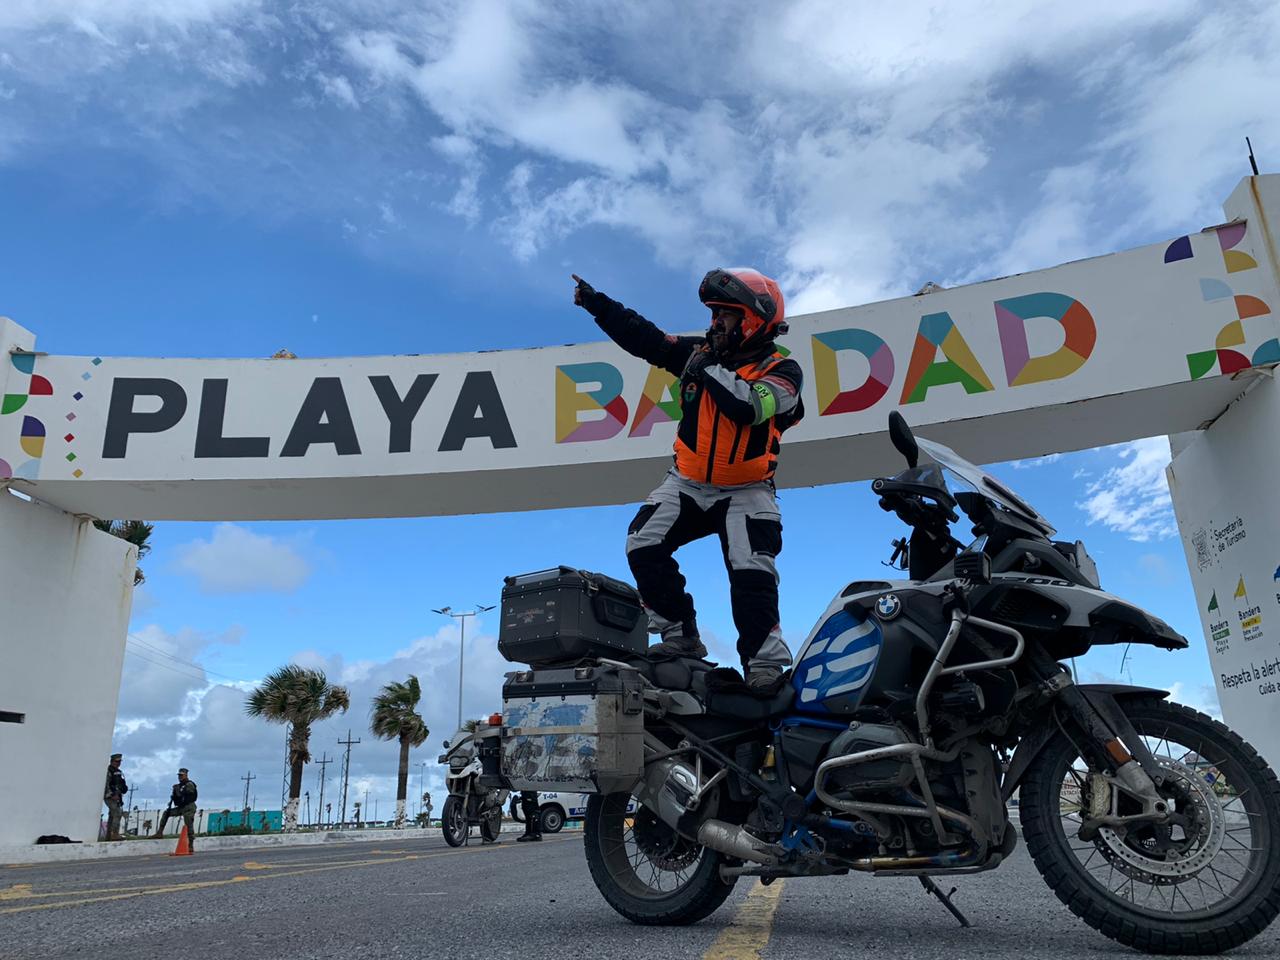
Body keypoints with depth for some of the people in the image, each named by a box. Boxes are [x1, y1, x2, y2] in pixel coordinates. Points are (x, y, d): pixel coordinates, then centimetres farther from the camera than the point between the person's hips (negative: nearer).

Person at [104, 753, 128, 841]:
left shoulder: (118, 772, 18)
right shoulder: (108, 771, -10)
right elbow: (106, 785, -18)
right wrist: (112, 795, -21)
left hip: (117, 797, 9)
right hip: (110, 797, -9)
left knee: (112, 816, 11)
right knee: (117, 813, -18)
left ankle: (108, 836, 16)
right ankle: (115, 834, -21)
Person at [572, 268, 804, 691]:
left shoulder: (781, 370, -7)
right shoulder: (701, 352, 6)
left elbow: (749, 407, -27)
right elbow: (643, 337, 5)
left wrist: (709, 371, -17)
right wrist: (597, 304, -1)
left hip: (745, 492, -4)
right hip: (687, 484, 4)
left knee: (752, 573, -18)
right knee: (644, 547, -11)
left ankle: (764, 663, -7)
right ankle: (681, 636, -2)